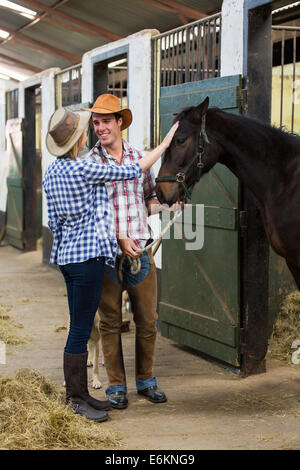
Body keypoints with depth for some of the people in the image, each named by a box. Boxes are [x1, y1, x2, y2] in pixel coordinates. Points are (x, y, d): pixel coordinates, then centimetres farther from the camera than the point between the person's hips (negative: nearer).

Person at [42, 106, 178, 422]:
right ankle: (76, 399, 4)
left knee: (79, 328, 15)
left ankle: (77, 393, 23)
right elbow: (133, 171, -11)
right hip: (88, 255, -9)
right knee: (81, 330, -3)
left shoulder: (51, 173, 9)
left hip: (67, 255, 9)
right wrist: (167, 142, -2)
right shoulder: (82, 170, -17)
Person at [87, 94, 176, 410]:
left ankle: (146, 380, 25)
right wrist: (119, 238, -17)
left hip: (141, 251, 3)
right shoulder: (88, 163, -3)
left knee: (147, 320, 8)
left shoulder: (139, 159, 8)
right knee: (110, 322, 5)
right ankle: (116, 386, 17)